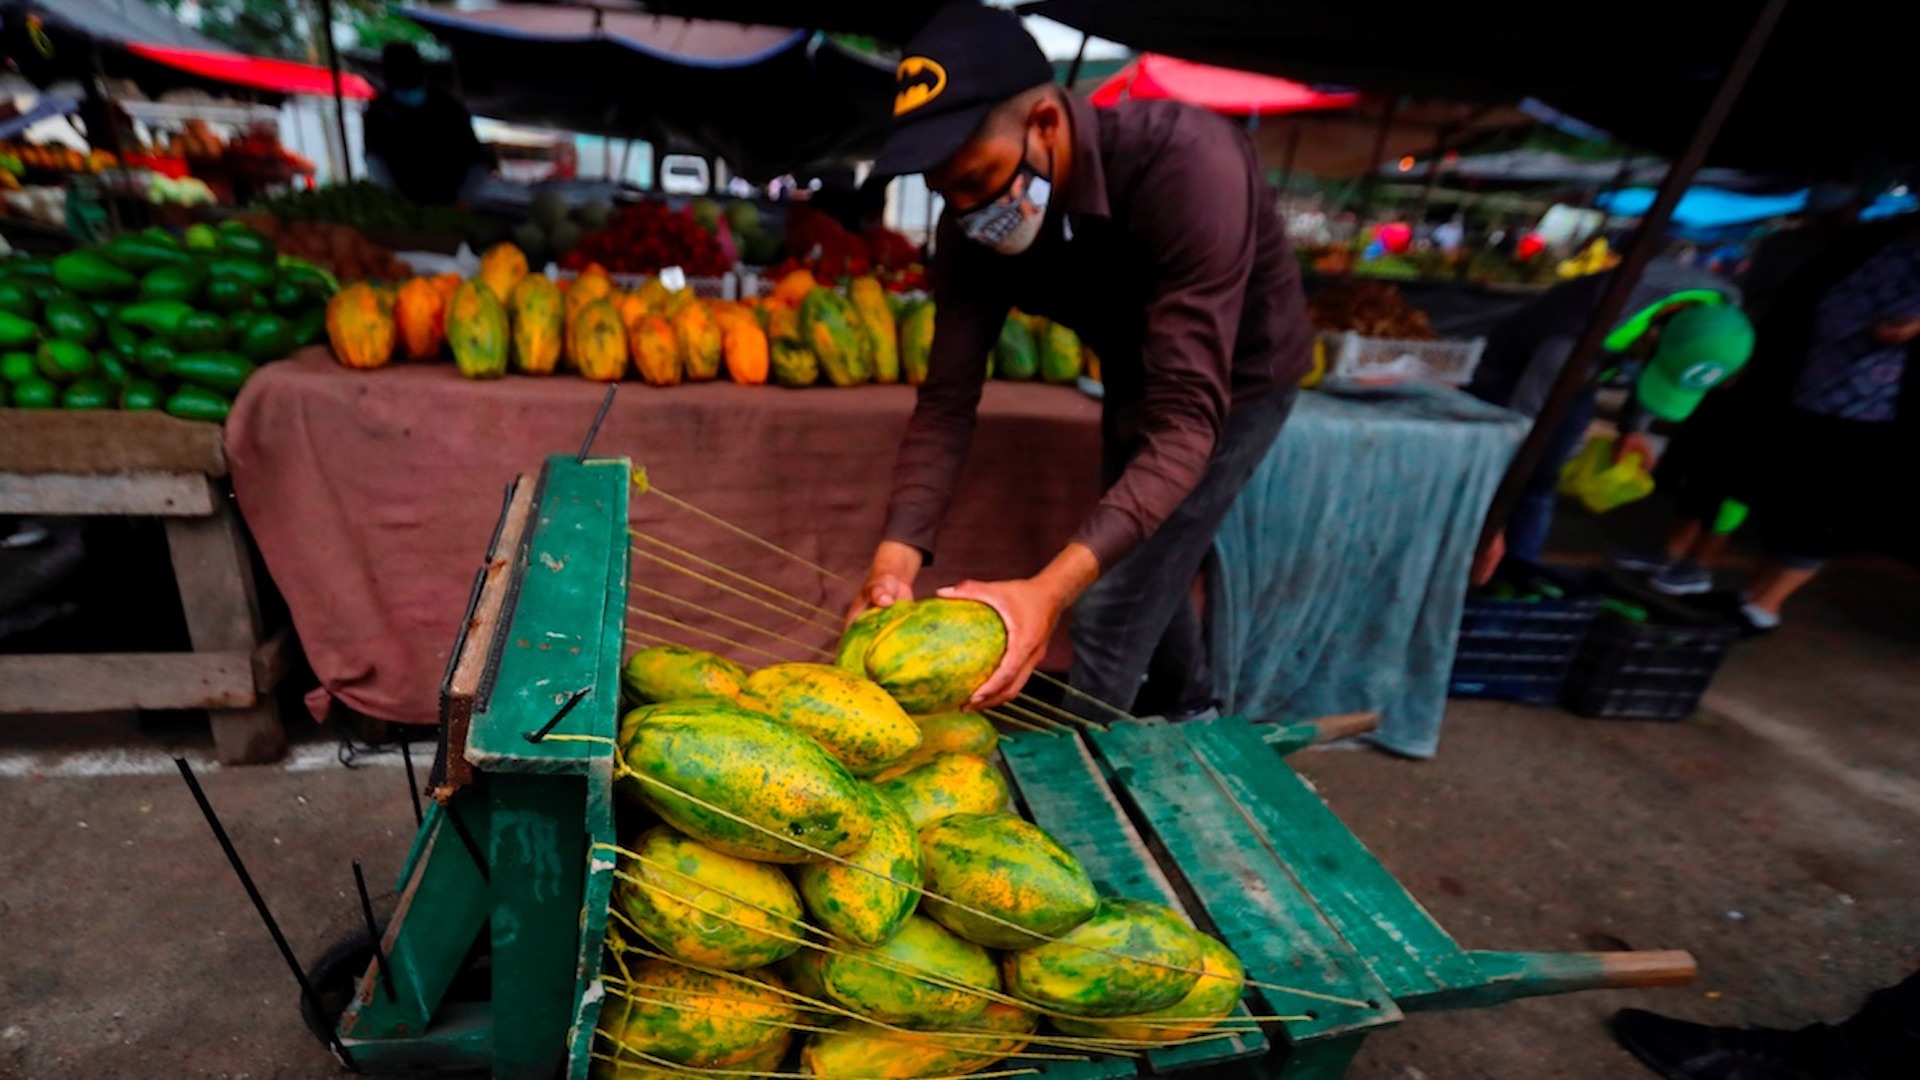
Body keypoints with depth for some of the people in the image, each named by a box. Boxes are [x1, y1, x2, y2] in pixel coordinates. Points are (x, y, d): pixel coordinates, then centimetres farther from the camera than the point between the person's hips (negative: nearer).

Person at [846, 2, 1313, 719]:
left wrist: (1051, 589, -54)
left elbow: (1186, 416, -43)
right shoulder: (975, 223, -21)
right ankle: (1191, 709, 50)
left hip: (1233, 380, -6)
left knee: (1112, 604, -10)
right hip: (1136, 376, 6)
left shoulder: (1187, 165, -39)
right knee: (1141, 564, 22)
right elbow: (948, 399, -21)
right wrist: (897, 555, -36)